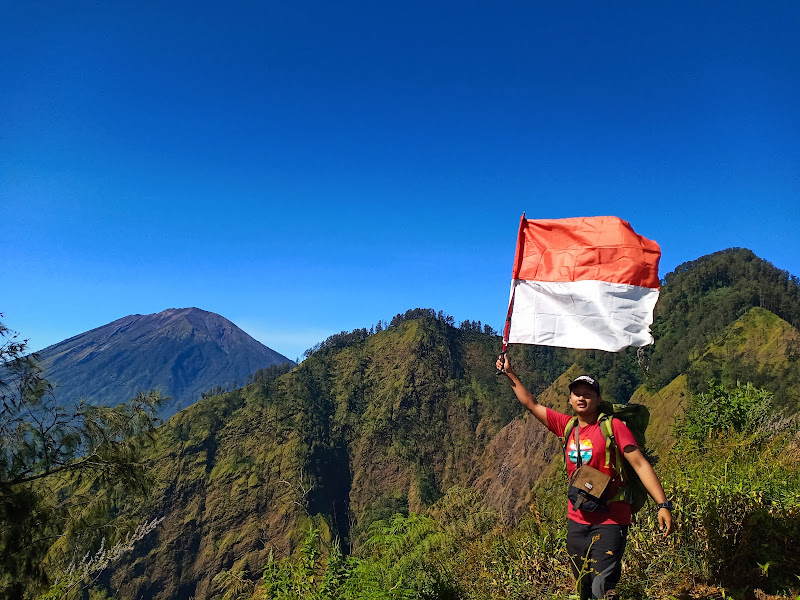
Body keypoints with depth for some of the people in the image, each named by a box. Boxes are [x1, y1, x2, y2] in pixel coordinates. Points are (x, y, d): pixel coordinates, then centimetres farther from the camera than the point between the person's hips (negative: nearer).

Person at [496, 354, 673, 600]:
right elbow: (531, 403, 13)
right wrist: (510, 373, 14)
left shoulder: (613, 426, -8)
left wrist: (663, 505, -19)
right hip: (577, 520, 5)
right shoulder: (566, 426, 5)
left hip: (610, 520, -5)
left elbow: (640, 464, -12)